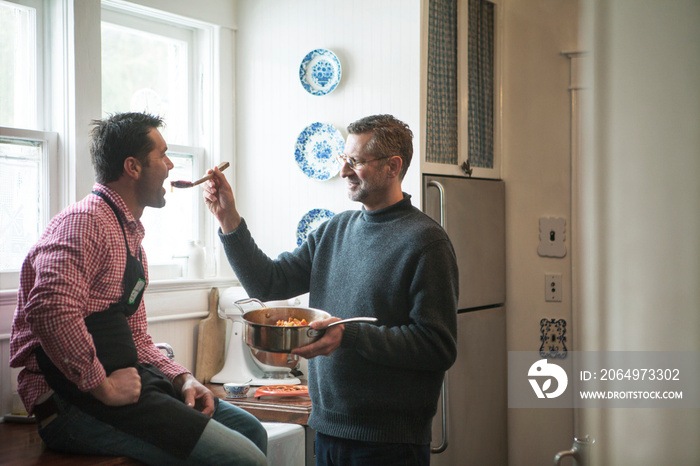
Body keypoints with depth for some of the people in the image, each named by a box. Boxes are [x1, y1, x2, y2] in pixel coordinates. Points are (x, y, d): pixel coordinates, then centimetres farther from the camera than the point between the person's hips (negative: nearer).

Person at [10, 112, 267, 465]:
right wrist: (104, 387, -22)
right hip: (75, 403, -10)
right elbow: (52, 310, -29)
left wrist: (182, 379, 7)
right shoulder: (84, 222, -11)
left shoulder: (131, 236, 21)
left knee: (251, 432, 8)